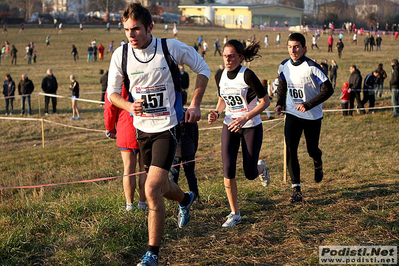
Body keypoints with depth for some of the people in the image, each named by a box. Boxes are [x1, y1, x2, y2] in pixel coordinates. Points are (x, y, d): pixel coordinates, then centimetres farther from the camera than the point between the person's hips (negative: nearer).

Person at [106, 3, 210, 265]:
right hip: (142, 128, 5)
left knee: (153, 189, -17)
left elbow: (203, 68, 2)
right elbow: (112, 92, 5)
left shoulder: (171, 47, -14)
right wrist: (129, 106, -17)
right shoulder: (121, 54, -7)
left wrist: (195, 104, -7)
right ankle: (185, 199, 57)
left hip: (167, 127, -4)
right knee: (160, 186, 20)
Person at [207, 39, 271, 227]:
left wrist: (245, 118, -24)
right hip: (229, 127, 4)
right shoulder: (220, 76, -2)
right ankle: (234, 214, 4)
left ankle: (261, 168, 41)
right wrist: (216, 113, -5)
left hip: (251, 127, -4)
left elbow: (265, 101, -15)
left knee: (249, 174, 1)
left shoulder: (247, 75, -19)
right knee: (228, 170, -9)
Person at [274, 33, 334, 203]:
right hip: (292, 114, 3)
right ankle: (296, 189, -6)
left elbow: (328, 90, -19)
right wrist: (280, 103, 2)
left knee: (312, 149, 10)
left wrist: (308, 104, -25)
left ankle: (318, 164, 49)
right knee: (290, 150, -11)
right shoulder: (284, 66, -2)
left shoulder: (312, 67, -19)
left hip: (312, 116, -3)